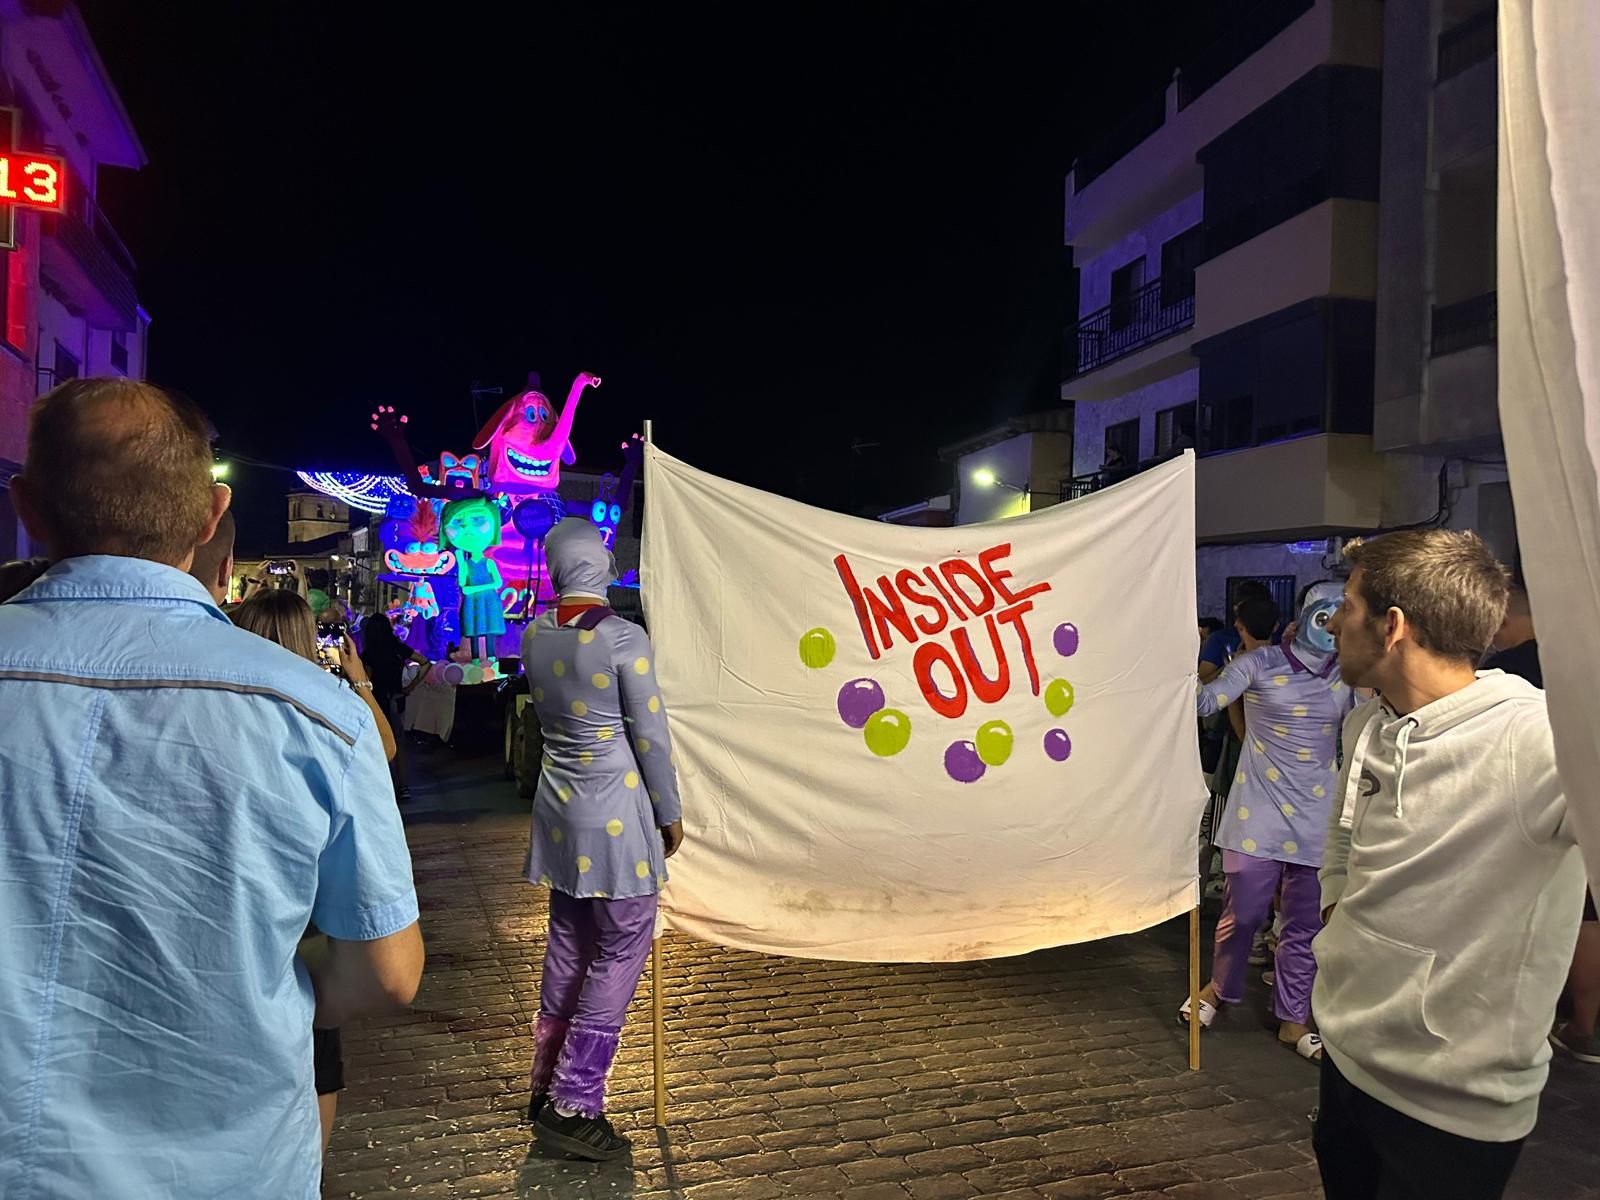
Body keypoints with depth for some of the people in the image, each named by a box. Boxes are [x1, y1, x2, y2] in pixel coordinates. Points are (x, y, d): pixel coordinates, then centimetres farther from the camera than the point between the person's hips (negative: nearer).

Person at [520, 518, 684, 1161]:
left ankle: (547, 1085, 28)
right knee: (621, 950, 4)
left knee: (568, 945, 17)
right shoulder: (624, 638, -17)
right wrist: (670, 813, -1)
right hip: (616, 814, -7)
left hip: (559, 809, 7)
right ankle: (573, 1106, 7)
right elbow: (650, 736, -12)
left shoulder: (534, 635, 2)